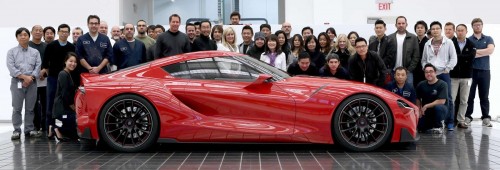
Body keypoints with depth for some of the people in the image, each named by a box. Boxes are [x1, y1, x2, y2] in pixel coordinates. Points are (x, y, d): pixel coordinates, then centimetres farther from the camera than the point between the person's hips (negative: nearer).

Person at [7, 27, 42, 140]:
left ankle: (29, 130, 12)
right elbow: (11, 67, -5)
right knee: (17, 108, -1)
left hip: (32, 82, 2)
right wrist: (24, 77, -14)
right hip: (17, 82, -2)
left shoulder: (35, 52, 12)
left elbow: (38, 66, 2)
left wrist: (31, 77, -13)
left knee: (30, 108, 5)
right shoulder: (12, 52, 6)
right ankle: (16, 130, 4)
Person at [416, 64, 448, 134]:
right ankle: (431, 125, 19)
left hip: (440, 109, -4)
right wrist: (419, 110, -4)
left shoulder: (442, 84, -15)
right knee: (420, 127, -16)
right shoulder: (421, 85, -1)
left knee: (438, 107, -38)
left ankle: (439, 126, -11)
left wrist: (426, 106, -19)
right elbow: (418, 99, 12)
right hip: (425, 111, 4)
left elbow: (442, 101, -23)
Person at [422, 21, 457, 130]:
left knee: (447, 98, -5)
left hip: (444, 73, -3)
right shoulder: (427, 44, 14)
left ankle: (449, 122, -1)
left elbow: (453, 58, 2)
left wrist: (447, 69, -7)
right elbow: (424, 60, 17)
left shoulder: (448, 42, 4)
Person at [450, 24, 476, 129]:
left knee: (464, 101, 7)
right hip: (453, 76, -2)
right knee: (451, 99, -4)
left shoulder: (471, 44, 5)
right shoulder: (451, 43, -1)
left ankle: (461, 121, 14)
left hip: (466, 76, 2)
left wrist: (457, 57, -13)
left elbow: (471, 57, -11)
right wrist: (464, 59, -14)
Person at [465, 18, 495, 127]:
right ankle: (467, 117, 5)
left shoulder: (488, 39, 11)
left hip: (485, 71, 1)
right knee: (470, 96, 1)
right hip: (471, 70, -1)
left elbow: (490, 50, -8)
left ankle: (486, 118, 7)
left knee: (484, 96, 4)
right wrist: (483, 53, -7)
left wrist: (475, 51, -7)